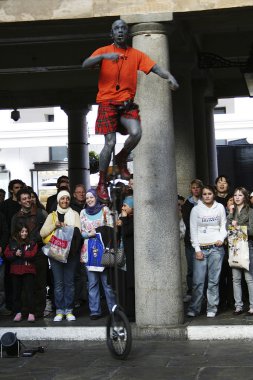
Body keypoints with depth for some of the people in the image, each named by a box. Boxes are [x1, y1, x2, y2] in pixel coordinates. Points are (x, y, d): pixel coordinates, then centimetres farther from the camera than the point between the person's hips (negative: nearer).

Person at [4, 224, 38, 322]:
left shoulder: (32, 243, 3)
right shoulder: (12, 243, 8)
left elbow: (32, 254, -11)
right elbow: (7, 254, 0)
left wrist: (21, 254, -14)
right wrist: (15, 254, -16)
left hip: (28, 271, -2)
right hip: (16, 271, 3)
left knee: (30, 292, -3)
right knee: (16, 292, 7)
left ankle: (31, 313, -1)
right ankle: (18, 312, 14)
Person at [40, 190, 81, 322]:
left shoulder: (74, 214, 10)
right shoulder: (52, 216, 12)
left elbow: (77, 231, -4)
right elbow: (42, 233, 1)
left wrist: (64, 226, -17)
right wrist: (54, 225, -13)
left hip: (70, 252, 0)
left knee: (69, 282, 1)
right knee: (58, 283, 1)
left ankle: (69, 310, 8)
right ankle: (59, 311, 7)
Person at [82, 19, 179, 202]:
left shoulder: (136, 54, 10)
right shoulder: (104, 51, 3)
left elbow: (155, 67, -3)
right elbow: (85, 64, -13)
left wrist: (169, 76, -24)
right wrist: (104, 56, -30)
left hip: (127, 103, 2)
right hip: (107, 103, -2)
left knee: (136, 133, -22)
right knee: (110, 143, -10)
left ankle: (122, 159, 10)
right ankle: (102, 184, 7)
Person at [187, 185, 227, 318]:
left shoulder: (220, 208, 8)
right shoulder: (196, 209, 3)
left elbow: (223, 225, 13)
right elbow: (193, 230, 2)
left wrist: (221, 238, -6)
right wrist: (197, 249, -3)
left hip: (216, 248, 1)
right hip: (201, 248, -1)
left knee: (214, 281, 1)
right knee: (198, 281, -5)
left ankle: (212, 309, 8)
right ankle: (193, 309, 3)